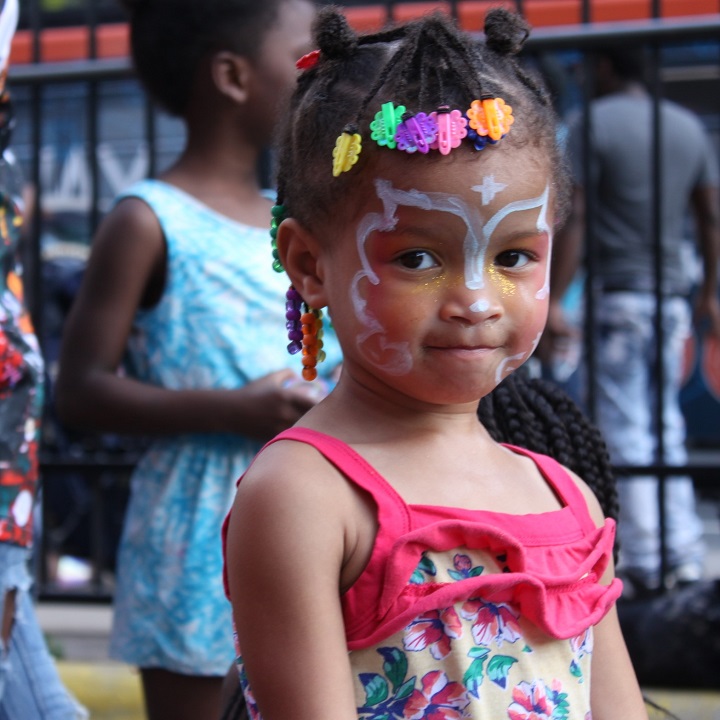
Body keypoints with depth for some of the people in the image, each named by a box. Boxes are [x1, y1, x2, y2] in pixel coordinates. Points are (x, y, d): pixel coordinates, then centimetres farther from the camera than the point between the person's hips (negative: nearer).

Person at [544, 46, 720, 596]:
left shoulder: (594, 124, -6)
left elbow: (573, 220, -12)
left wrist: (553, 300, -11)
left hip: (618, 294, -6)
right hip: (672, 296, 6)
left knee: (626, 433, -3)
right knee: (667, 428, 12)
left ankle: (645, 564, -5)